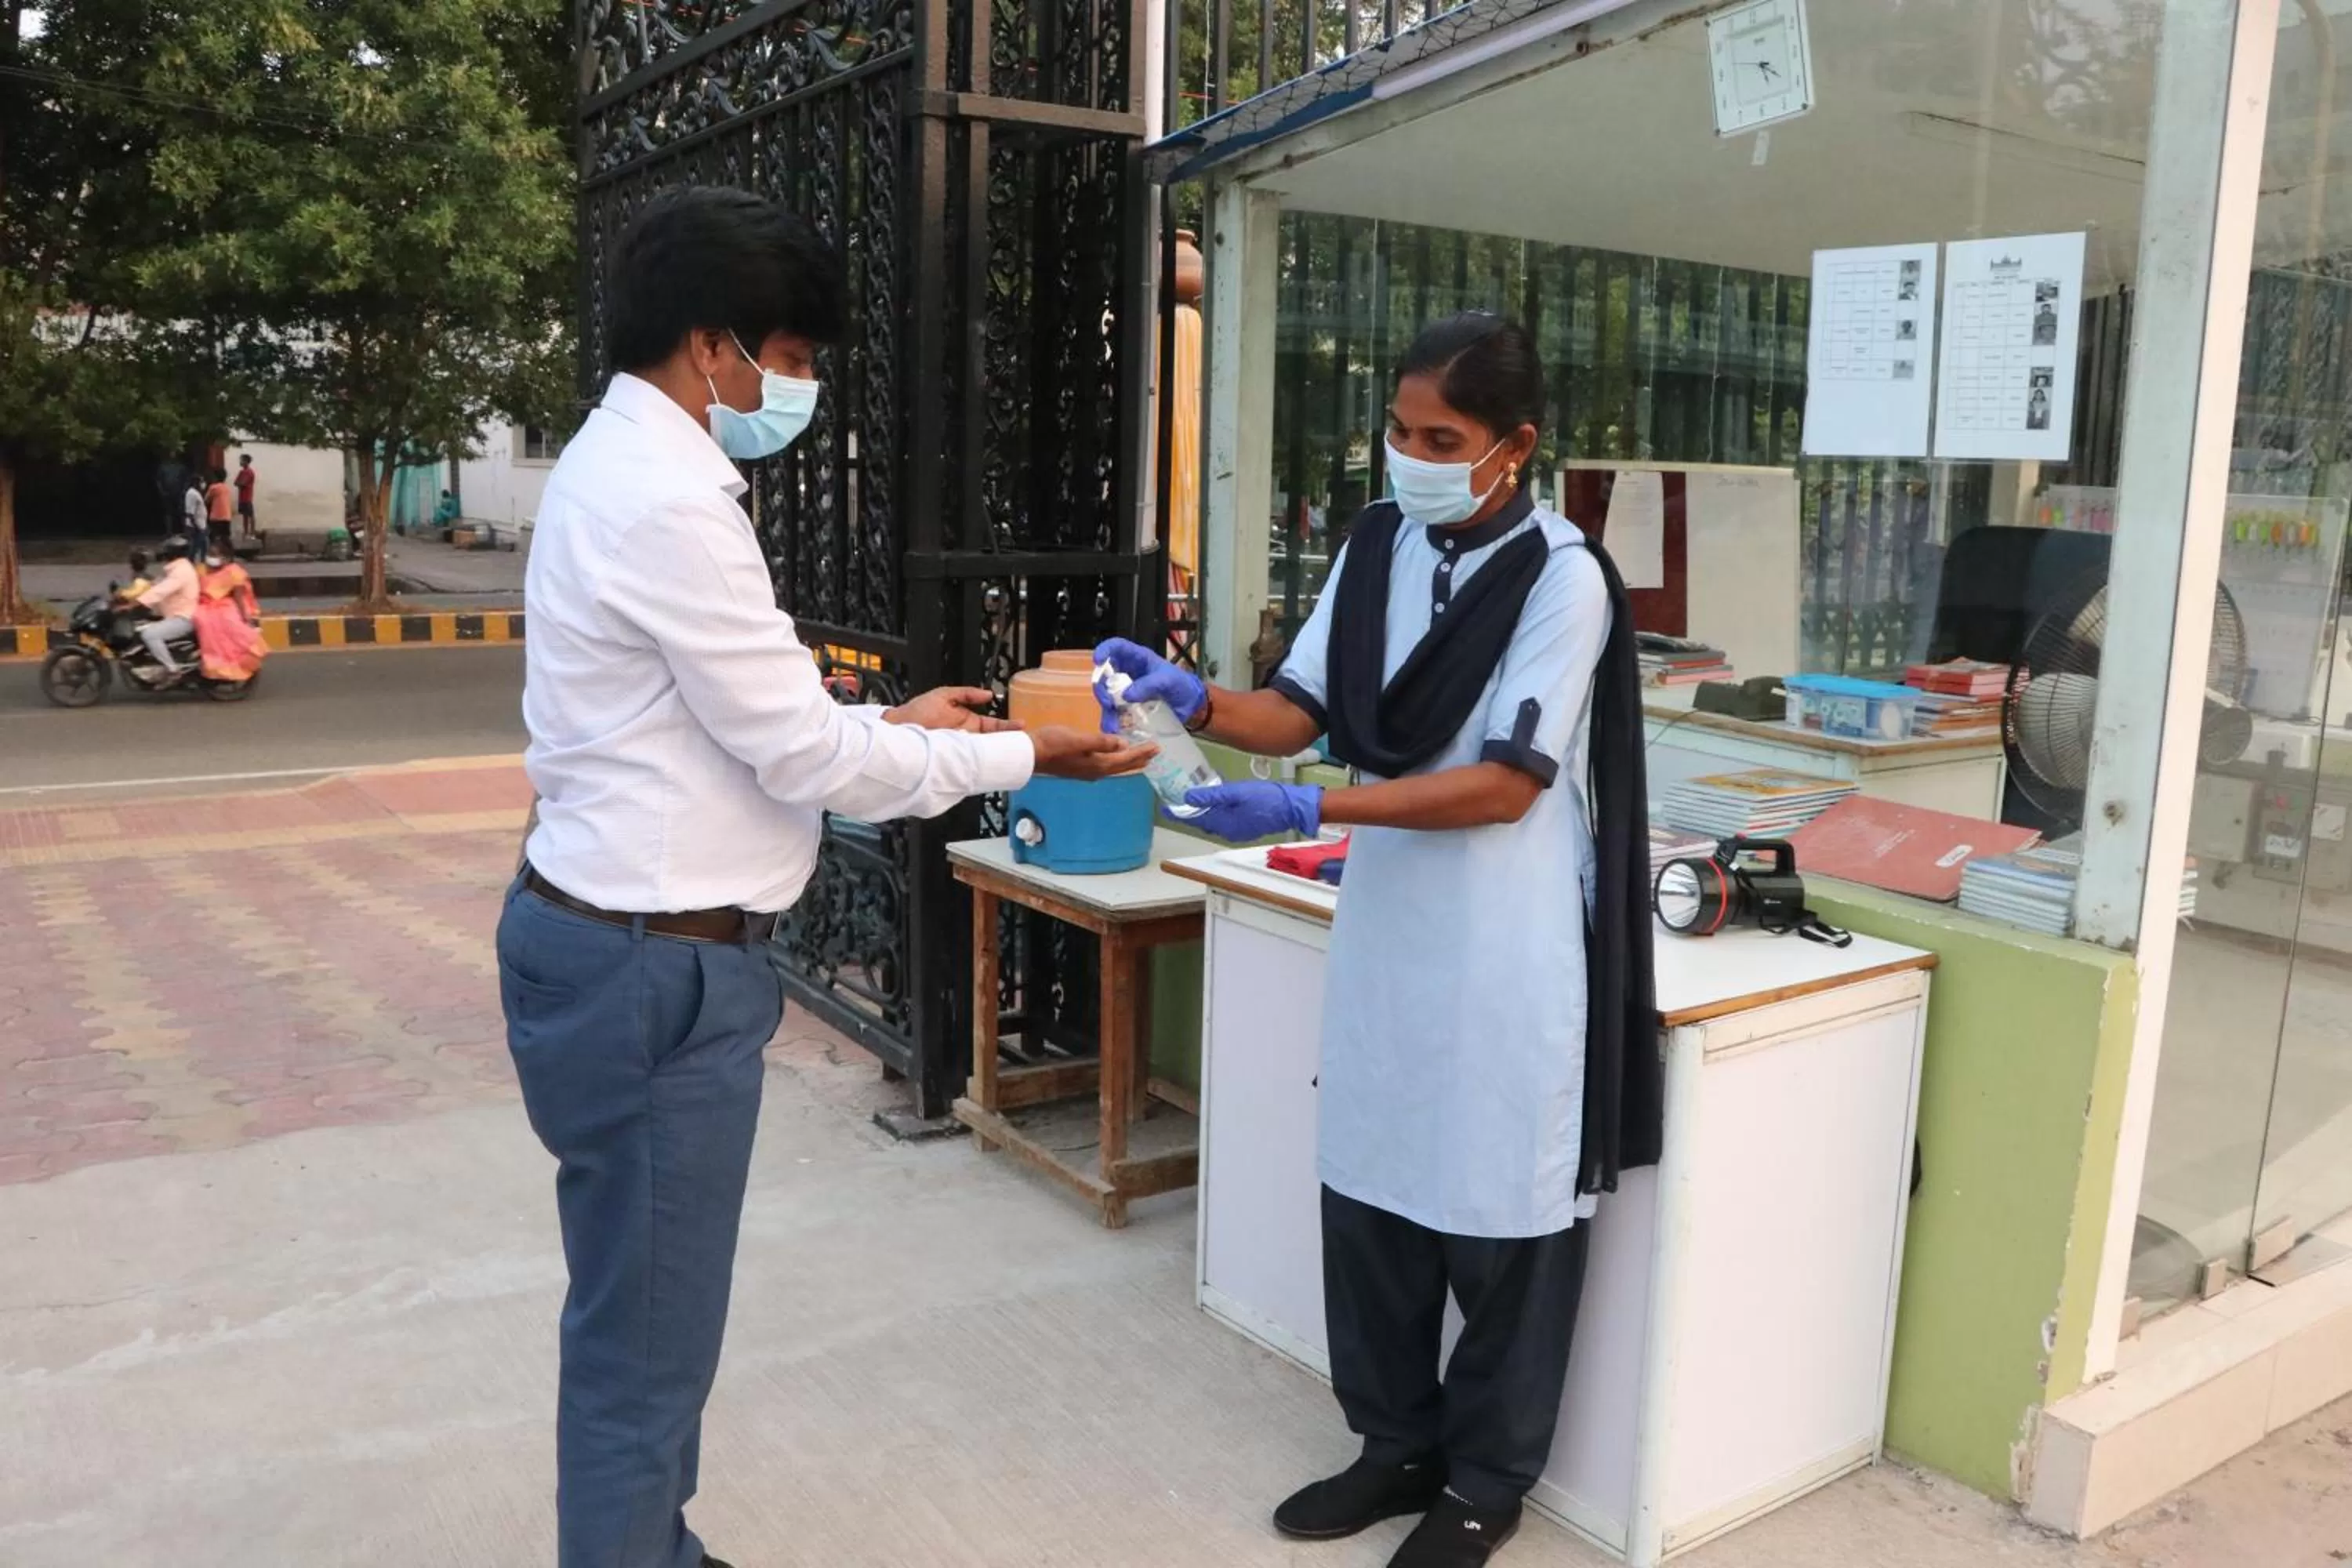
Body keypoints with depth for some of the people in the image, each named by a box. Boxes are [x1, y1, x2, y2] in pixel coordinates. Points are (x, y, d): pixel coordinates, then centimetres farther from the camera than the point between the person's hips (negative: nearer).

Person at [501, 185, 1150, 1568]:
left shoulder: (623, 468, 12)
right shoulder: (668, 503, -21)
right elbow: (807, 760, -19)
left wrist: (892, 721, 11)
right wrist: (1019, 756, -8)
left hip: (630, 944, 11)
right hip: (655, 971, -11)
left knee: (650, 1320, 23)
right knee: (646, 1340, 5)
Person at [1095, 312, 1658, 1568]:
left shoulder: (1563, 578, -14)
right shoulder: (1375, 545, 4)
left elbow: (1506, 784, -19)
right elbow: (1301, 711, 3)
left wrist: (1310, 813, -25)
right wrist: (1195, 700, -17)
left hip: (1506, 952, -6)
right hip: (1384, 925, 6)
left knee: (1502, 1221, 8)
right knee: (1370, 1192, 15)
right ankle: (1397, 1445, 35)